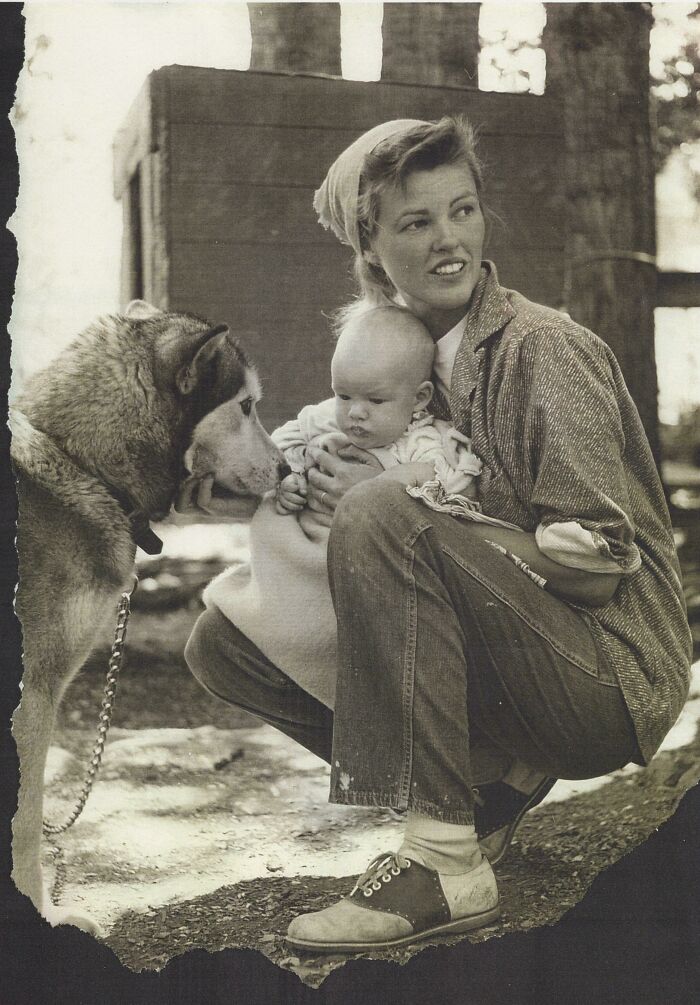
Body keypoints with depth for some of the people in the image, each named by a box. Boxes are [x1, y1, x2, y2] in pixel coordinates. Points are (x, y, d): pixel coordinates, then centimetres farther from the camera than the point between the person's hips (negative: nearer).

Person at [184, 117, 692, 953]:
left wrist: (391, 501, -19)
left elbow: (593, 560, -18)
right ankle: (495, 776, 0)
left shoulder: (543, 348, -13)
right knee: (222, 645, 3)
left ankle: (445, 862, -24)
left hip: (609, 674, -7)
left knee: (382, 515, -31)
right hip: (507, 675, 7)